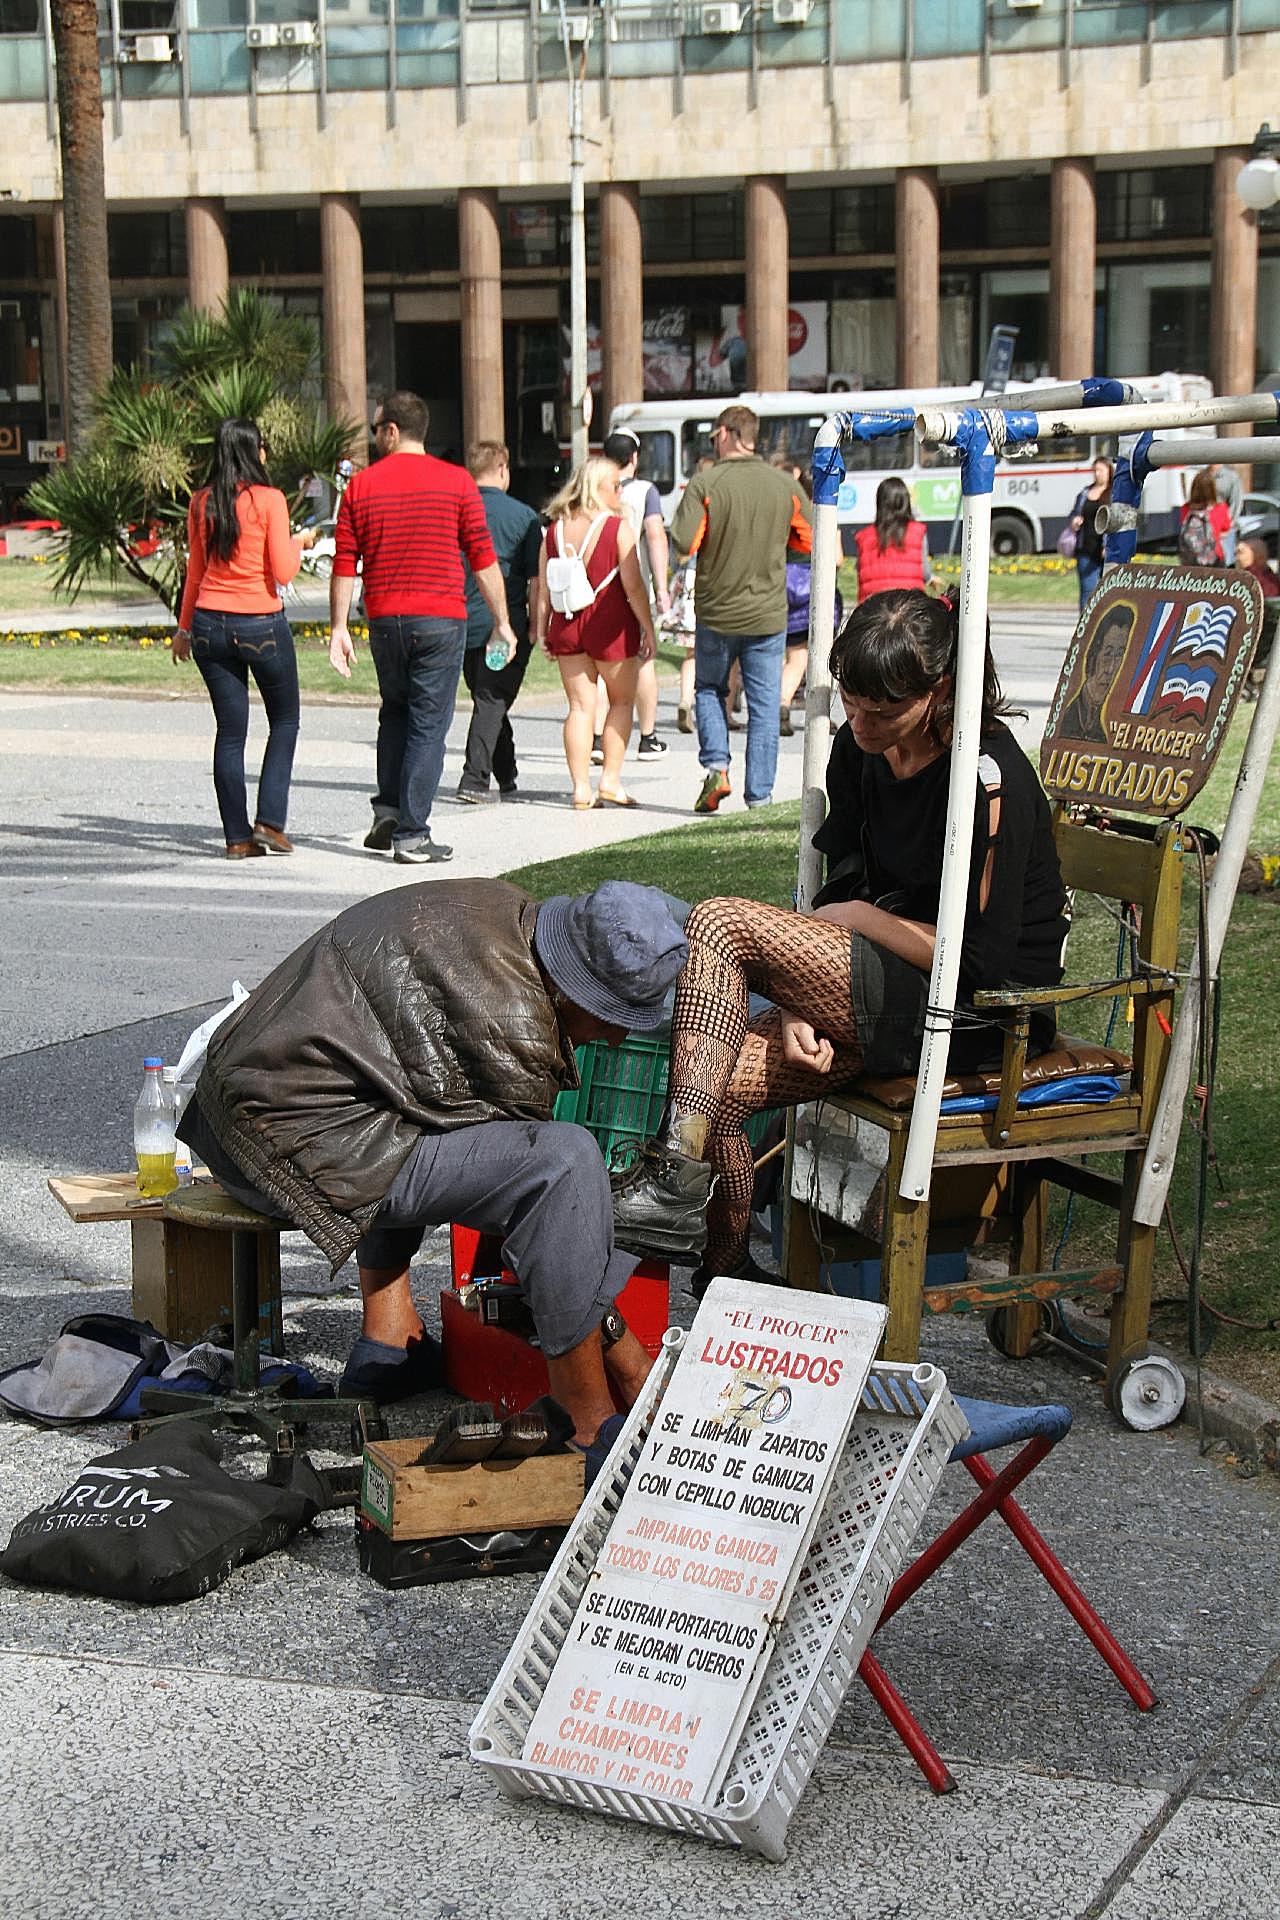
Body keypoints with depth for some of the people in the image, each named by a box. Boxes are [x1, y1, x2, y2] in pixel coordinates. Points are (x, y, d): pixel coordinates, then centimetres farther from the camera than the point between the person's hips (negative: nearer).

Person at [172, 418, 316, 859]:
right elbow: (283, 573, -10)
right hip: (262, 624, -4)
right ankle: (269, 820, 3)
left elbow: (195, 570, 10)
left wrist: (184, 627, 20)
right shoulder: (268, 499, -9)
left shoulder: (200, 503, 4)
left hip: (210, 623, 4)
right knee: (284, 721, 13)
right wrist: (299, 542, 10)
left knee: (229, 731, 8)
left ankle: (238, 836, 6)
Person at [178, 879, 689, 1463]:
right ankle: (590, 1431, -10)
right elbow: (543, 1167, -8)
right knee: (565, 1158, -19)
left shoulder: (501, 907, 7)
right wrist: (616, 1335, 4)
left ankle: (387, 1340, 32)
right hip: (299, 1144, -10)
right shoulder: (510, 1023, -19)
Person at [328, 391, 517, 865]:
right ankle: (412, 835, -2)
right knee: (428, 724, 1)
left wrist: (338, 627, 9)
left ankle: (388, 811, 14)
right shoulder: (456, 482, -1)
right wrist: (502, 621, 5)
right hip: (441, 620, -2)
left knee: (395, 713, 22)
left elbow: (344, 566, 3)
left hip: (385, 621, 2)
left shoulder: (360, 486, 3)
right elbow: (483, 560, -2)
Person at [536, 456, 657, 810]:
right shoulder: (617, 528, -9)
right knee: (622, 700, 14)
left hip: (566, 625, 4)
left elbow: (543, 587, 5)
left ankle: (581, 788, 4)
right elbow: (633, 587, -11)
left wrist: (543, 630, 12)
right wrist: (648, 629, -3)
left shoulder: (555, 529, 4)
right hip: (609, 624, -4)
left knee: (580, 705, 8)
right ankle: (610, 780, 8)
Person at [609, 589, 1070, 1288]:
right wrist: (798, 1004, -5)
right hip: (881, 991, 8)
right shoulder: (858, 751, 4)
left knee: (720, 925, -20)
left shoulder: (987, 778, -20)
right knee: (714, 1083, -13)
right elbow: (841, 890, 10)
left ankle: (676, 1189, -18)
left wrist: (861, 917, -10)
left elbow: (980, 960, -19)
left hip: (977, 1014, -8)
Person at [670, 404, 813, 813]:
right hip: (768, 614, 1)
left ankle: (716, 766, 0)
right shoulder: (785, 485, -1)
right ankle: (759, 794, 7)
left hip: (717, 611, -1)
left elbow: (684, 542, -17)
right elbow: (809, 541, 6)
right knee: (764, 704, 7)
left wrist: (686, 505, 2)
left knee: (708, 690, 19)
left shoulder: (704, 484, -11)